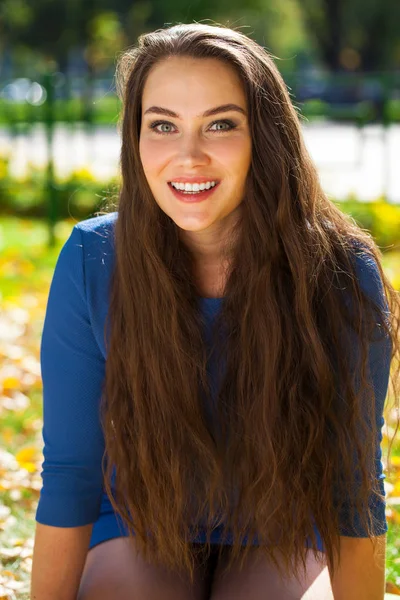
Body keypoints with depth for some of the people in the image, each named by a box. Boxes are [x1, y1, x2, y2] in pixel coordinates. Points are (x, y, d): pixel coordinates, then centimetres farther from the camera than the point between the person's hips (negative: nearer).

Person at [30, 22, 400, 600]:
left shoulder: (341, 275, -18)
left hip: (283, 535, 0)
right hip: (139, 532, 1)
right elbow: (68, 476, -10)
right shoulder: (90, 262, -17)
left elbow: (354, 488, -10)